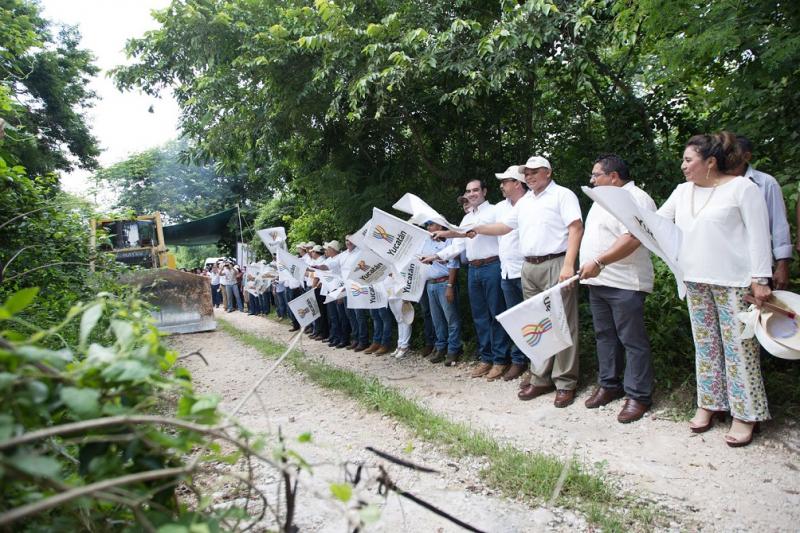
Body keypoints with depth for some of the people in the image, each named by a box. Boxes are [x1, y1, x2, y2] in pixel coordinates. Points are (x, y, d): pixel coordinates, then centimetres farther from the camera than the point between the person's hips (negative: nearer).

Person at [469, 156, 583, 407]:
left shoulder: (563, 195, -1)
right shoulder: (524, 202, 20)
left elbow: (576, 228, -11)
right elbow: (505, 226, 26)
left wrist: (568, 265, -19)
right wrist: (478, 229, 14)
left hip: (555, 265, -7)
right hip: (529, 268, 7)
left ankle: (565, 383, 3)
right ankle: (541, 379, 18)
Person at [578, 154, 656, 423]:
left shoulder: (636, 199, -12)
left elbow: (632, 239, -24)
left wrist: (599, 262, -27)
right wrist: (589, 268, 18)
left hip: (624, 283, -9)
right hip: (597, 281, 10)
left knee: (633, 340, -2)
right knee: (605, 335, 15)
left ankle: (638, 396, 6)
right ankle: (609, 385, 26)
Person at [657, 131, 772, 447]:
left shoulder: (742, 188, -6)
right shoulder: (683, 191, 12)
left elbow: (758, 235, -8)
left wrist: (760, 280, -13)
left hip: (734, 282, -6)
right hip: (696, 282, 6)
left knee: (738, 346, -1)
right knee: (705, 344, 12)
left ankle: (745, 414, 10)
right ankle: (709, 403, 23)